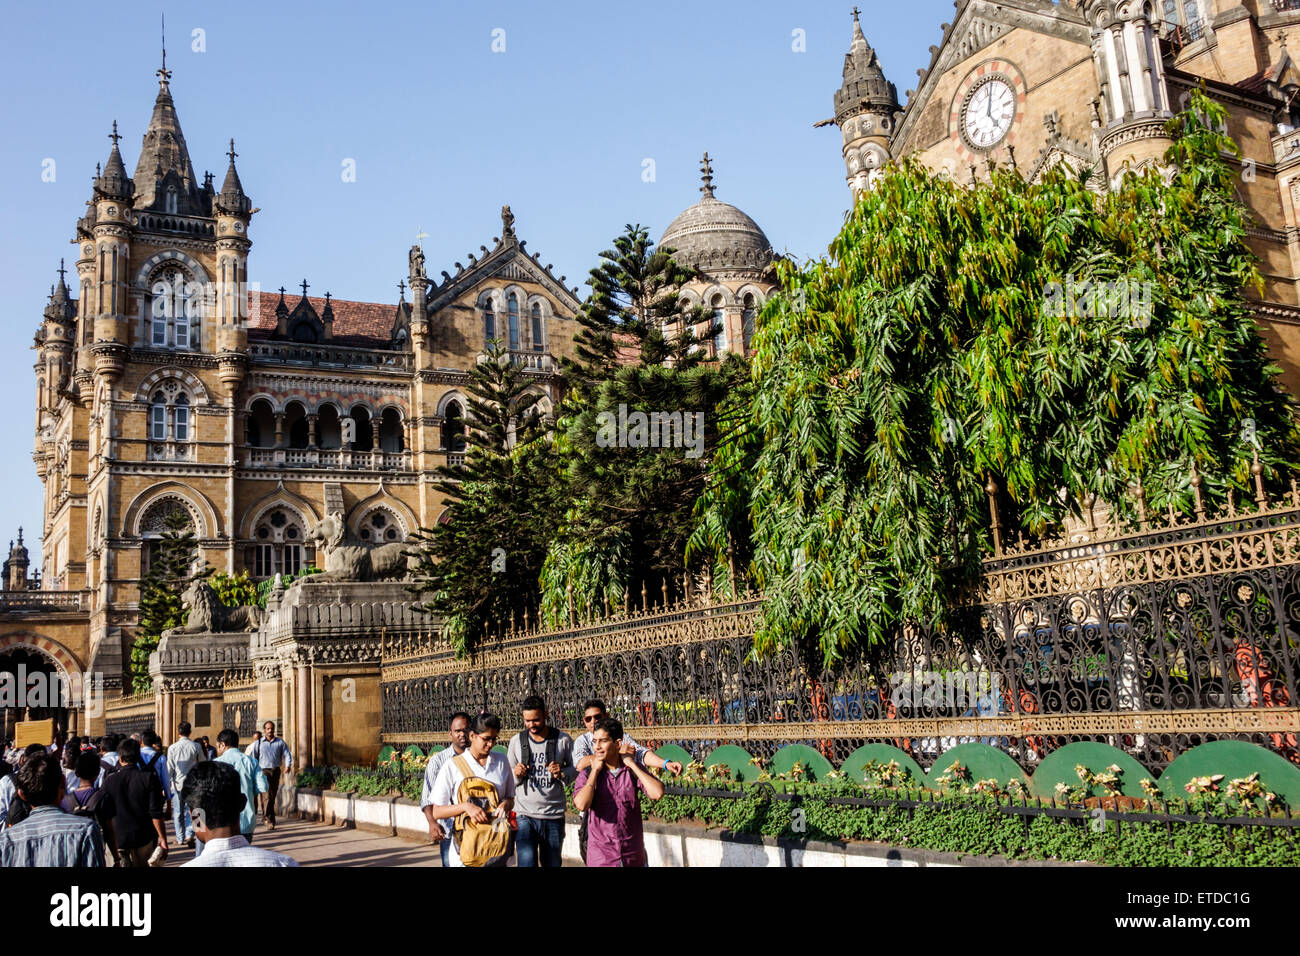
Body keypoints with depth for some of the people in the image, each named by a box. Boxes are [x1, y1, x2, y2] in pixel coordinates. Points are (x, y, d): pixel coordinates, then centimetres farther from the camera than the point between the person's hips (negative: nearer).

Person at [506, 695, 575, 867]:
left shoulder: (562, 740, 1)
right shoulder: (517, 741, 6)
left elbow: (575, 769, 9)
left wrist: (562, 773, -12)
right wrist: (516, 775, -11)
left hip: (554, 815, 0)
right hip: (525, 815, 0)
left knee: (552, 863, 9)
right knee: (527, 862, -11)